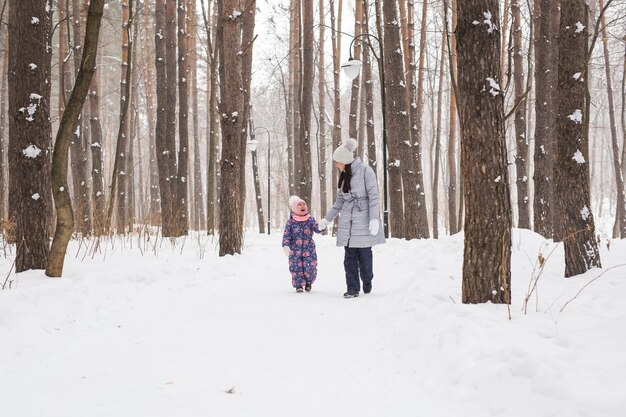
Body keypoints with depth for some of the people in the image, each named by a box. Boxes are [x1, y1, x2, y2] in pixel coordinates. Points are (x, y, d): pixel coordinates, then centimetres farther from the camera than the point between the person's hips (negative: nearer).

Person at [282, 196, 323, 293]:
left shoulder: (310, 219, 2)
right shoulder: (291, 221, -2)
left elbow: (317, 229, -8)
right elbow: (286, 234, -4)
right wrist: (286, 245, -15)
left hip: (309, 249, 1)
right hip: (295, 249, -1)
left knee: (310, 267, -4)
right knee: (296, 267, -2)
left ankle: (308, 282, 23)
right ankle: (299, 285, 14)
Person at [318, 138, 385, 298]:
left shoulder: (365, 171, -8)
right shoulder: (344, 176, 13)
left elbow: (373, 196, -11)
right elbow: (339, 201, 19)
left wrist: (374, 219, -18)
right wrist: (327, 219, 19)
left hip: (363, 221, -6)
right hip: (347, 222, 6)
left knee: (364, 255, 0)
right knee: (350, 257, 1)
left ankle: (367, 283, 23)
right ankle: (353, 288, 6)